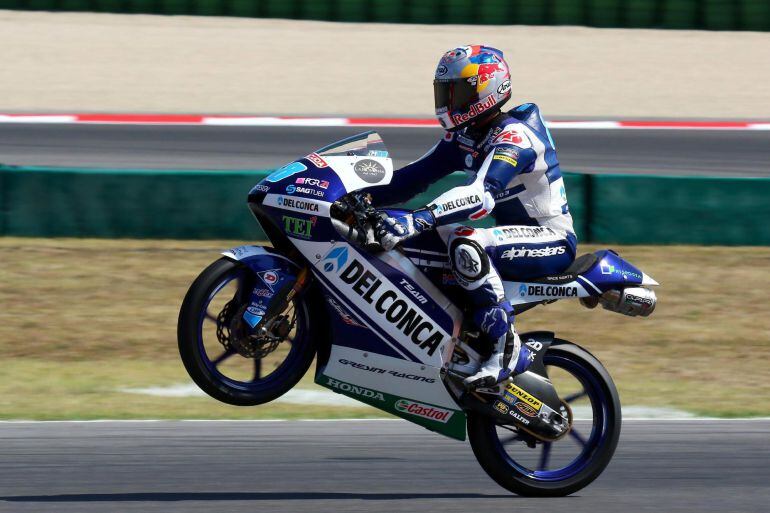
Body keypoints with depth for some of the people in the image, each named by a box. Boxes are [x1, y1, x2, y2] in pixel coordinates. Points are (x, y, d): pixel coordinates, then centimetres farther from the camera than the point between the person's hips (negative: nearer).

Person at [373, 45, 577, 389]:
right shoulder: (464, 137, 7)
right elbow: (417, 175, 9)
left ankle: (507, 348, -31)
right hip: (518, 237, 10)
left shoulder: (513, 136, -22)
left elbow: (482, 195, -38)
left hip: (554, 242, -10)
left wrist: (417, 220, -50)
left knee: (465, 243, -35)